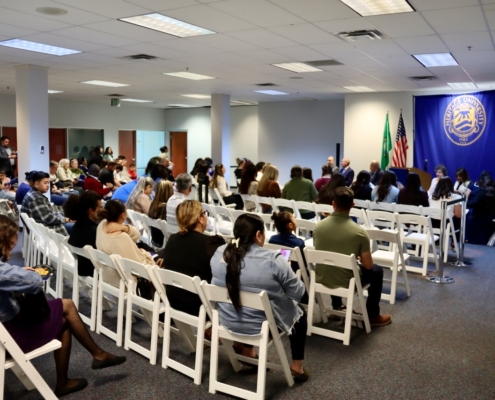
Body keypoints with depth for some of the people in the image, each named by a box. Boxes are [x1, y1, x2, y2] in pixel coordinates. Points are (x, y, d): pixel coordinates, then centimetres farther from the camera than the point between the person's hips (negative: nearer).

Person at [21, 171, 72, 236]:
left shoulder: (36, 195, 11)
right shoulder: (36, 198, -21)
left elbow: (51, 212, 14)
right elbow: (49, 218, -22)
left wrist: (63, 217, 2)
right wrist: (64, 219, -10)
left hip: (44, 224, 11)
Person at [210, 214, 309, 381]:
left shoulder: (219, 253, -8)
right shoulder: (272, 260, -24)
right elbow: (298, 292, -15)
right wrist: (283, 276, 5)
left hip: (227, 321, 5)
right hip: (262, 324, -4)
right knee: (299, 315, 23)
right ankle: (297, 366, 25)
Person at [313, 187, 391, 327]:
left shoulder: (318, 226, -8)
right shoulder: (359, 232, -19)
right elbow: (368, 266, -11)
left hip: (322, 278, 4)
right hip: (346, 281, -4)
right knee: (376, 271, 23)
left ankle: (336, 307, 48)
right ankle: (373, 316, 31)